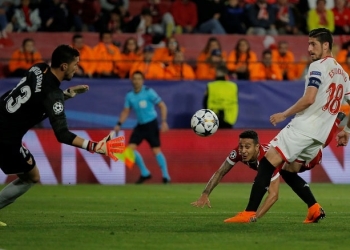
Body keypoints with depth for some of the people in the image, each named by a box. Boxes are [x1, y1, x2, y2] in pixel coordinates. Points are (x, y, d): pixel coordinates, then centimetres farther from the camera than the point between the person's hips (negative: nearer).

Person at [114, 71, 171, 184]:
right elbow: (126, 111, 14)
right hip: (140, 125, 6)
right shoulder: (129, 96, 3)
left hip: (151, 124, -6)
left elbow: (162, 106, -10)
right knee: (130, 148, -4)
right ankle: (145, 173, 11)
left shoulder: (149, 92, -12)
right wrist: (119, 124, 2)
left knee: (156, 149, -11)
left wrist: (164, 122, -18)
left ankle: (165, 176, -1)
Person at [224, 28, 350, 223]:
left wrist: (284, 114, -11)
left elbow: (309, 99, -19)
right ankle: (315, 209, 7)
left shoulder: (318, 66, -9)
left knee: (267, 164, -10)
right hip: (320, 134, 9)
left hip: (304, 126, -9)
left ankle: (249, 213, -17)